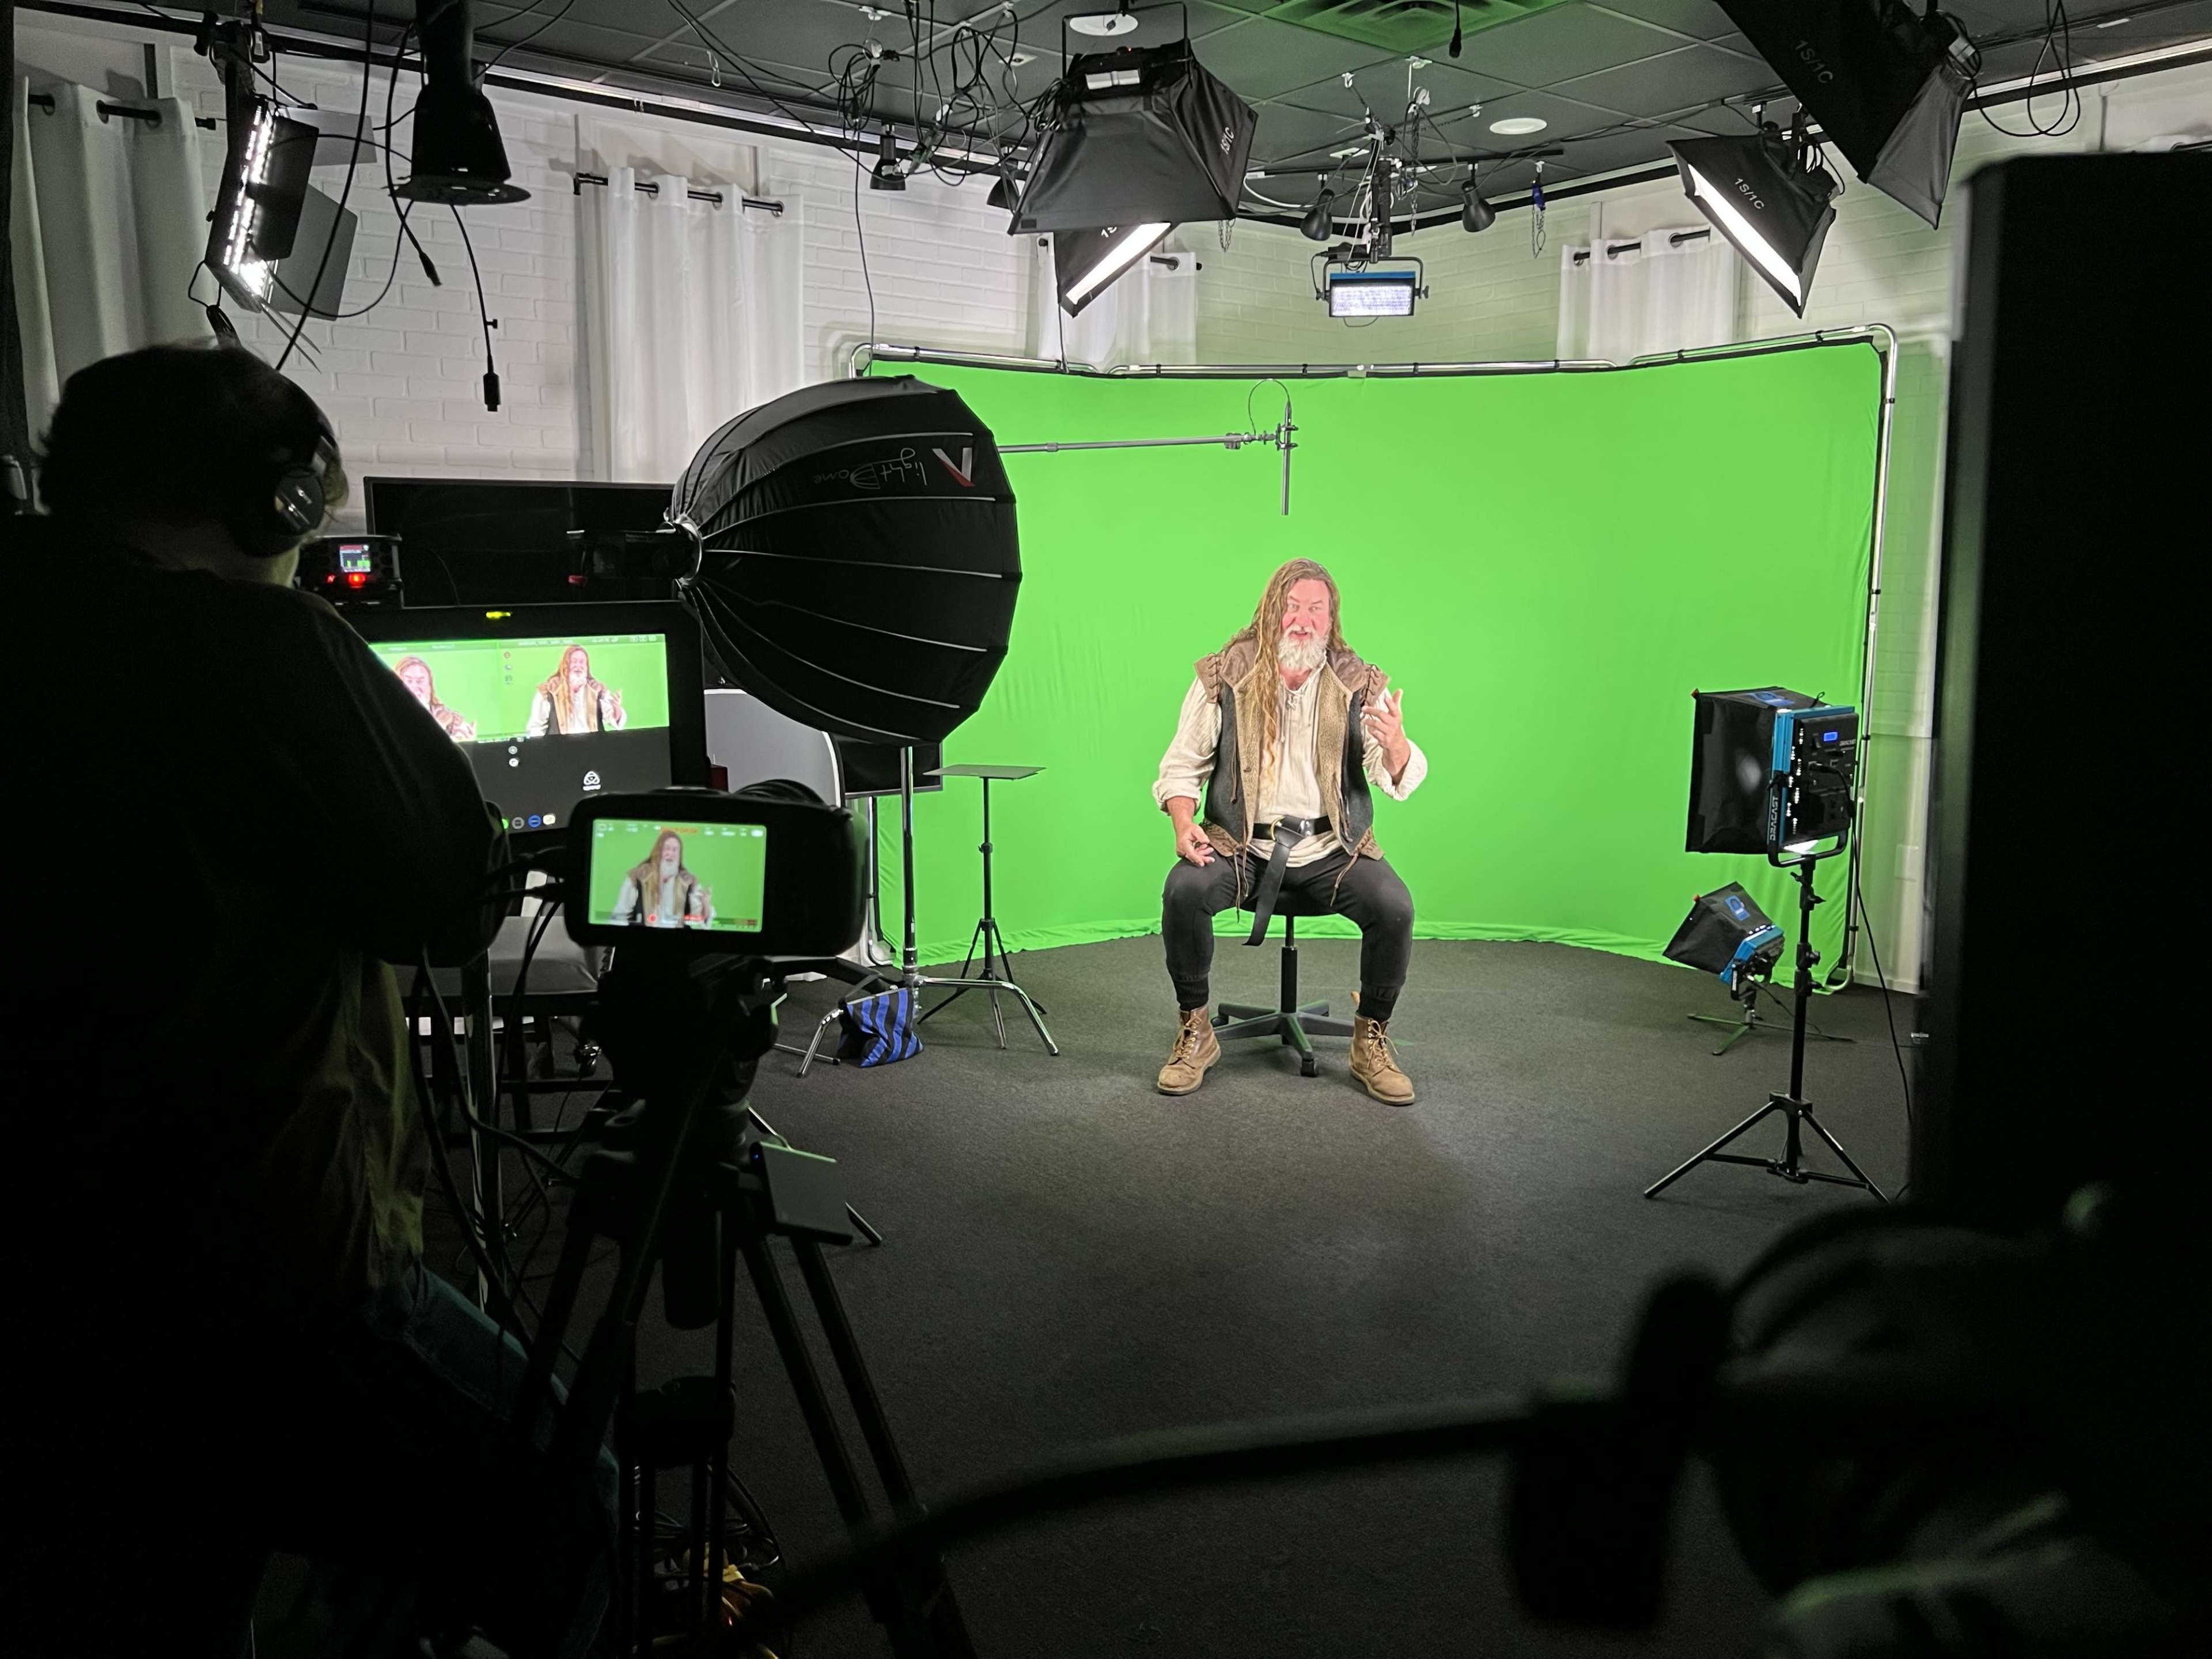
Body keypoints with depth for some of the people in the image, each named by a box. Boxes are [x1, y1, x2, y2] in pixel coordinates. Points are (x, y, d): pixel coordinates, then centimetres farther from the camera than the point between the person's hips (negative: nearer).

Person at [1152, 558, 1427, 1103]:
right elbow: (1181, 767, 5)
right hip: (1241, 844, 0)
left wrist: (1395, 744, -30)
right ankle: (1195, 1030, -5)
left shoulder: (1359, 684, 1)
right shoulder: (1223, 677, 1)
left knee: (1394, 907, -26)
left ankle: (1371, 1040, -1)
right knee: (1183, 891, -29)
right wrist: (1184, 825, -14)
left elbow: (1402, 781, -6)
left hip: (1331, 847, 1)